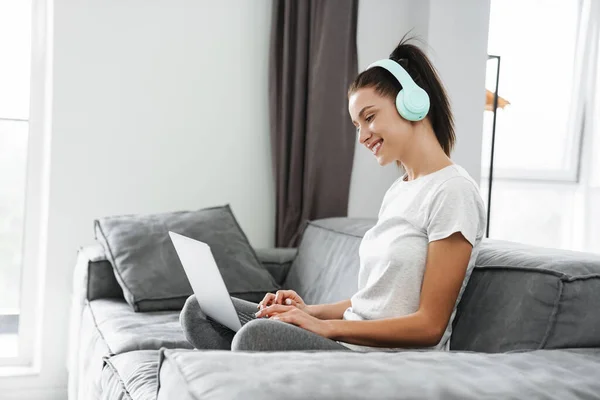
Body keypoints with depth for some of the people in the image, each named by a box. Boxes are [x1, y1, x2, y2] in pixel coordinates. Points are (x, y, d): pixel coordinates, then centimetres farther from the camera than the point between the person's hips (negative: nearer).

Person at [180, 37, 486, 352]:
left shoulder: (452, 191, -11)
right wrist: (311, 311, 1)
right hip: (352, 340, 9)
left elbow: (430, 325, -15)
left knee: (257, 336, -34)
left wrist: (325, 327, -16)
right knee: (200, 310, 2)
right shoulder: (398, 190, 18)